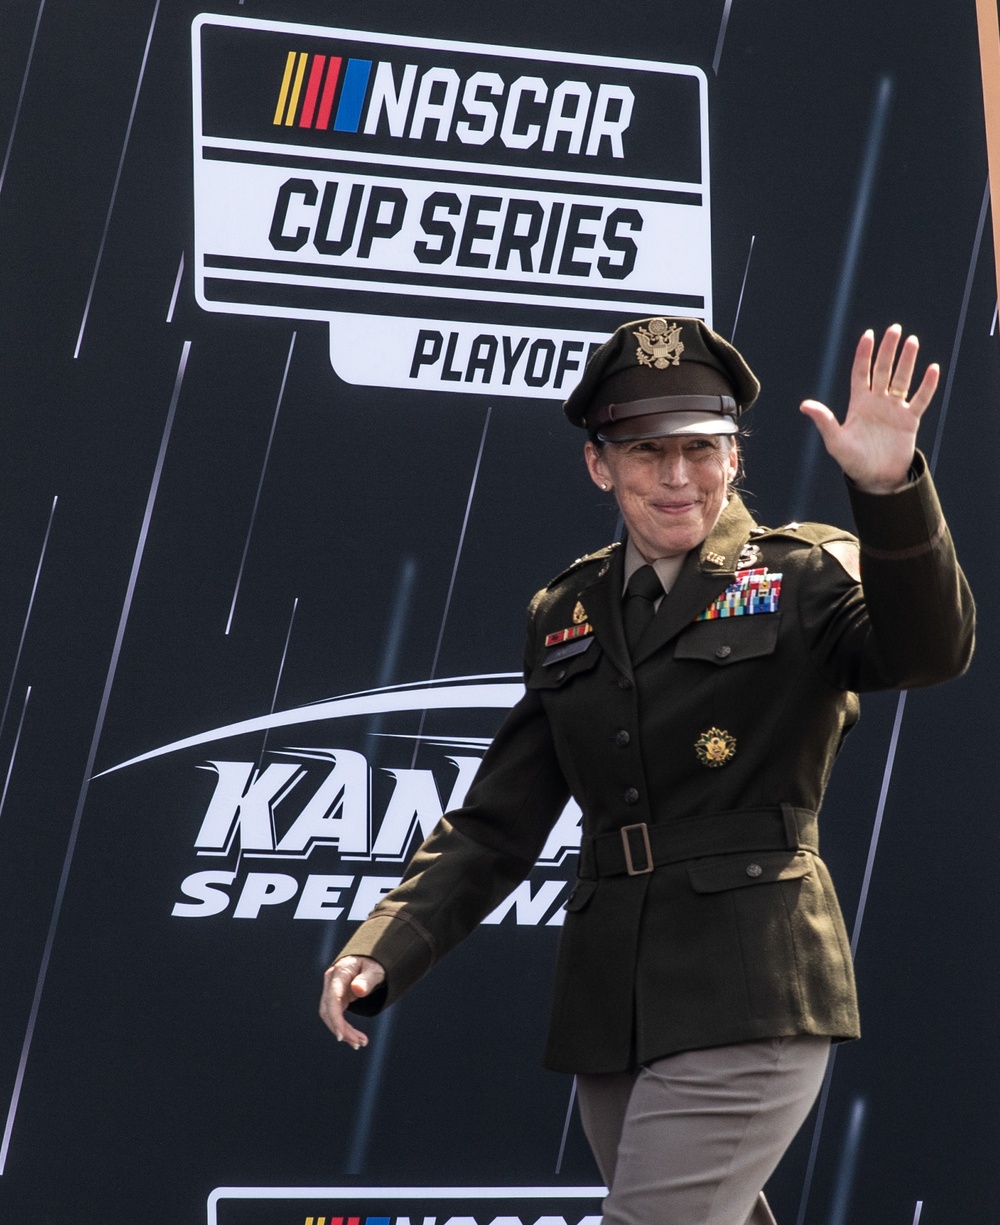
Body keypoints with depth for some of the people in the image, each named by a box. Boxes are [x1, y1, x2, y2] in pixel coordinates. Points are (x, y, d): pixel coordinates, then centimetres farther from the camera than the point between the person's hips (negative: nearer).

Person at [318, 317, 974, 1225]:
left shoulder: (805, 576, 0)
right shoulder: (567, 616, 14)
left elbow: (927, 652, -21)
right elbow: (498, 825, 13)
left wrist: (888, 491, -39)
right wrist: (380, 956, -2)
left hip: (746, 996, -6)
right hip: (611, 1007, 6)